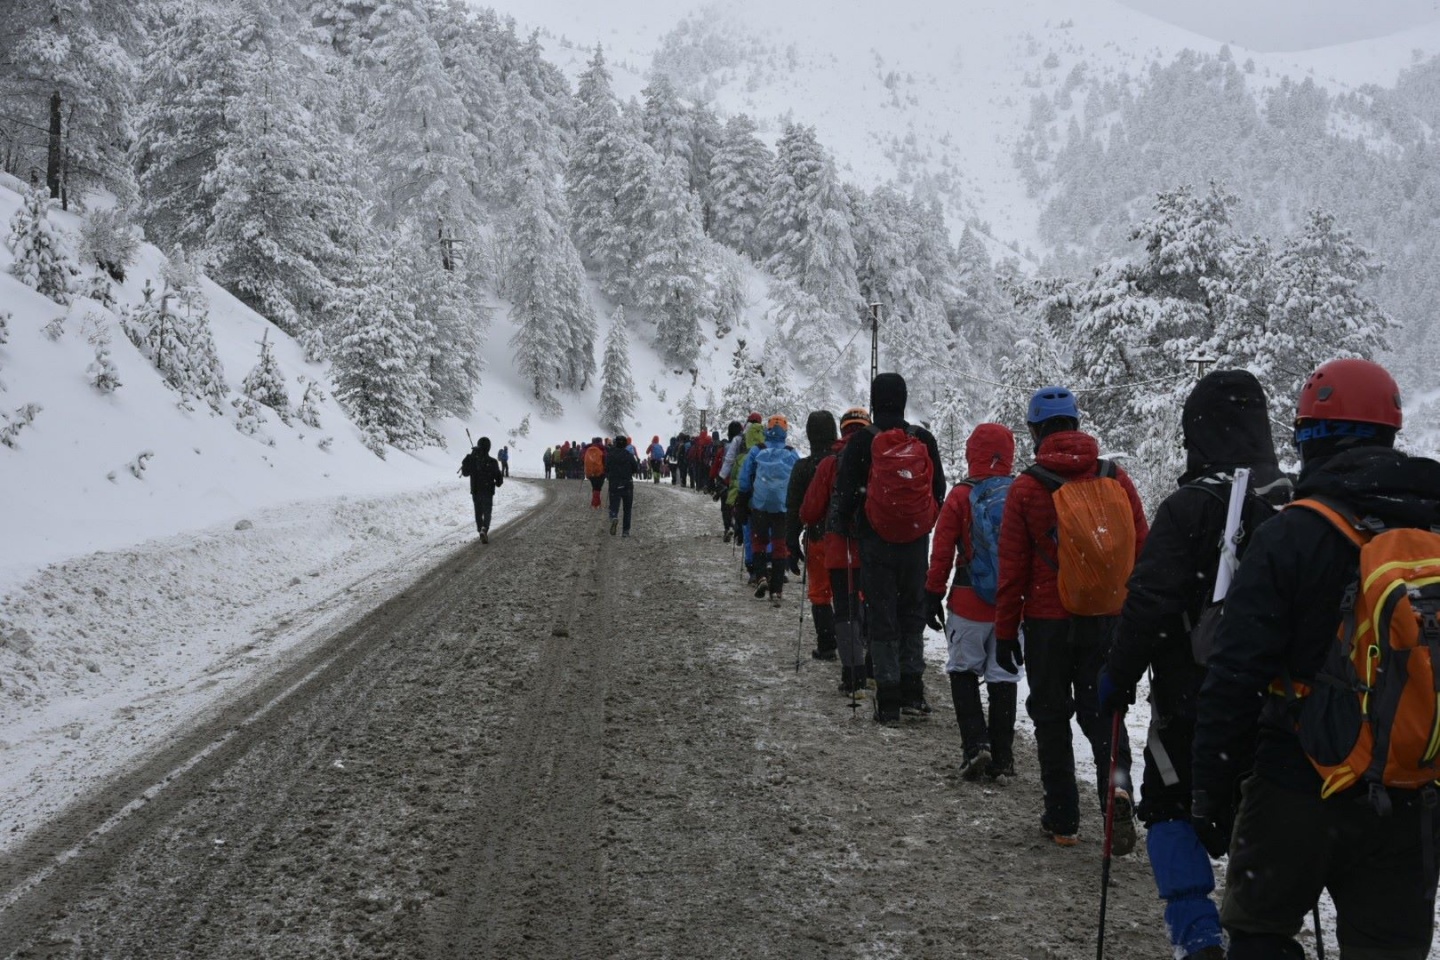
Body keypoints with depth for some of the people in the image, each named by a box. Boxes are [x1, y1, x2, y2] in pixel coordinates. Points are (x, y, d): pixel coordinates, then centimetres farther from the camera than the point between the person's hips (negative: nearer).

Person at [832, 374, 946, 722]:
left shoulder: (862, 441, -8)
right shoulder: (924, 440, 1)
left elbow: (846, 492, -6)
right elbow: (939, 489, 8)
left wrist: (846, 526, 11)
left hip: (876, 541, -2)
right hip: (917, 541, 2)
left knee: (882, 618, 3)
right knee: (912, 614, 14)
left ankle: (888, 700, 3)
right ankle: (912, 691, 13)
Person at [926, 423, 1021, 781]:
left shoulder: (961, 497, -9)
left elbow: (942, 552, -7)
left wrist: (933, 596, 2)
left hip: (970, 604, -2)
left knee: (963, 671, 12)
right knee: (1004, 677, 9)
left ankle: (975, 744, -1)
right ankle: (1002, 757, 12)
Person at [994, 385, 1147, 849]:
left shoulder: (1027, 488, -10)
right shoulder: (1116, 480, -1)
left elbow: (1012, 568, -7)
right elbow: (1142, 553, 4)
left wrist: (1005, 632, 1)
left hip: (1049, 623, -2)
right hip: (1109, 621, 2)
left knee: (1052, 717, 11)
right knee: (1102, 711, 14)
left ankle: (1063, 820, 15)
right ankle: (1117, 783, -12)